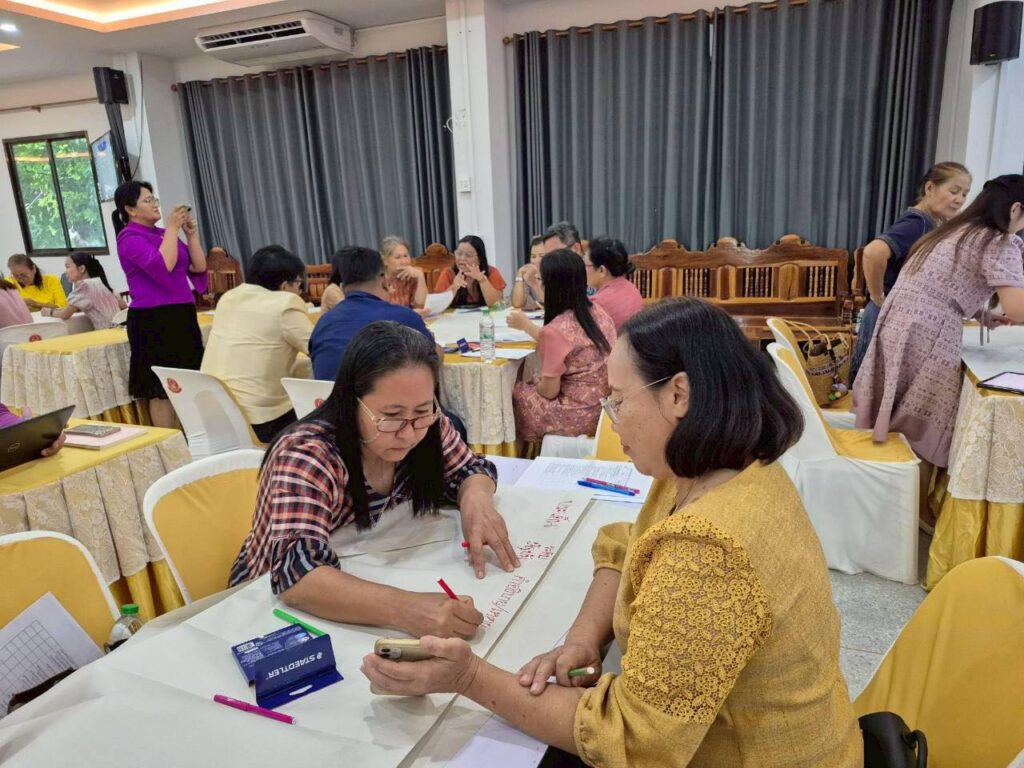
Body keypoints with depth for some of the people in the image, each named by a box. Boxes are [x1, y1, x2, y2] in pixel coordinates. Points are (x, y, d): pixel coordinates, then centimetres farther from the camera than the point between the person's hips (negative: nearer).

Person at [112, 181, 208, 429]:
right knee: (162, 389, -4)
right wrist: (172, 228, -13)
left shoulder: (164, 233, 16)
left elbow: (199, 267, 13)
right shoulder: (129, 238, -6)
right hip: (153, 320, -7)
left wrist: (191, 233, 4)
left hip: (182, 315, 8)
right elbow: (163, 265, -22)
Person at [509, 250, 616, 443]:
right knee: (532, 387, 24)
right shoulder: (597, 312, 0)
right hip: (604, 405, 8)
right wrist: (526, 325, 23)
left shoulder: (556, 329, -23)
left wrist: (534, 383, 6)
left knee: (514, 393, 13)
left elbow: (549, 391, -16)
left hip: (580, 415, -8)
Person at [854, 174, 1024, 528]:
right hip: (926, 338, -9)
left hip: (898, 326, 9)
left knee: (897, 419, 17)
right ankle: (919, 511, 18)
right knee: (924, 426, 4)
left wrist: (982, 314, 21)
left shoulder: (955, 231, 18)